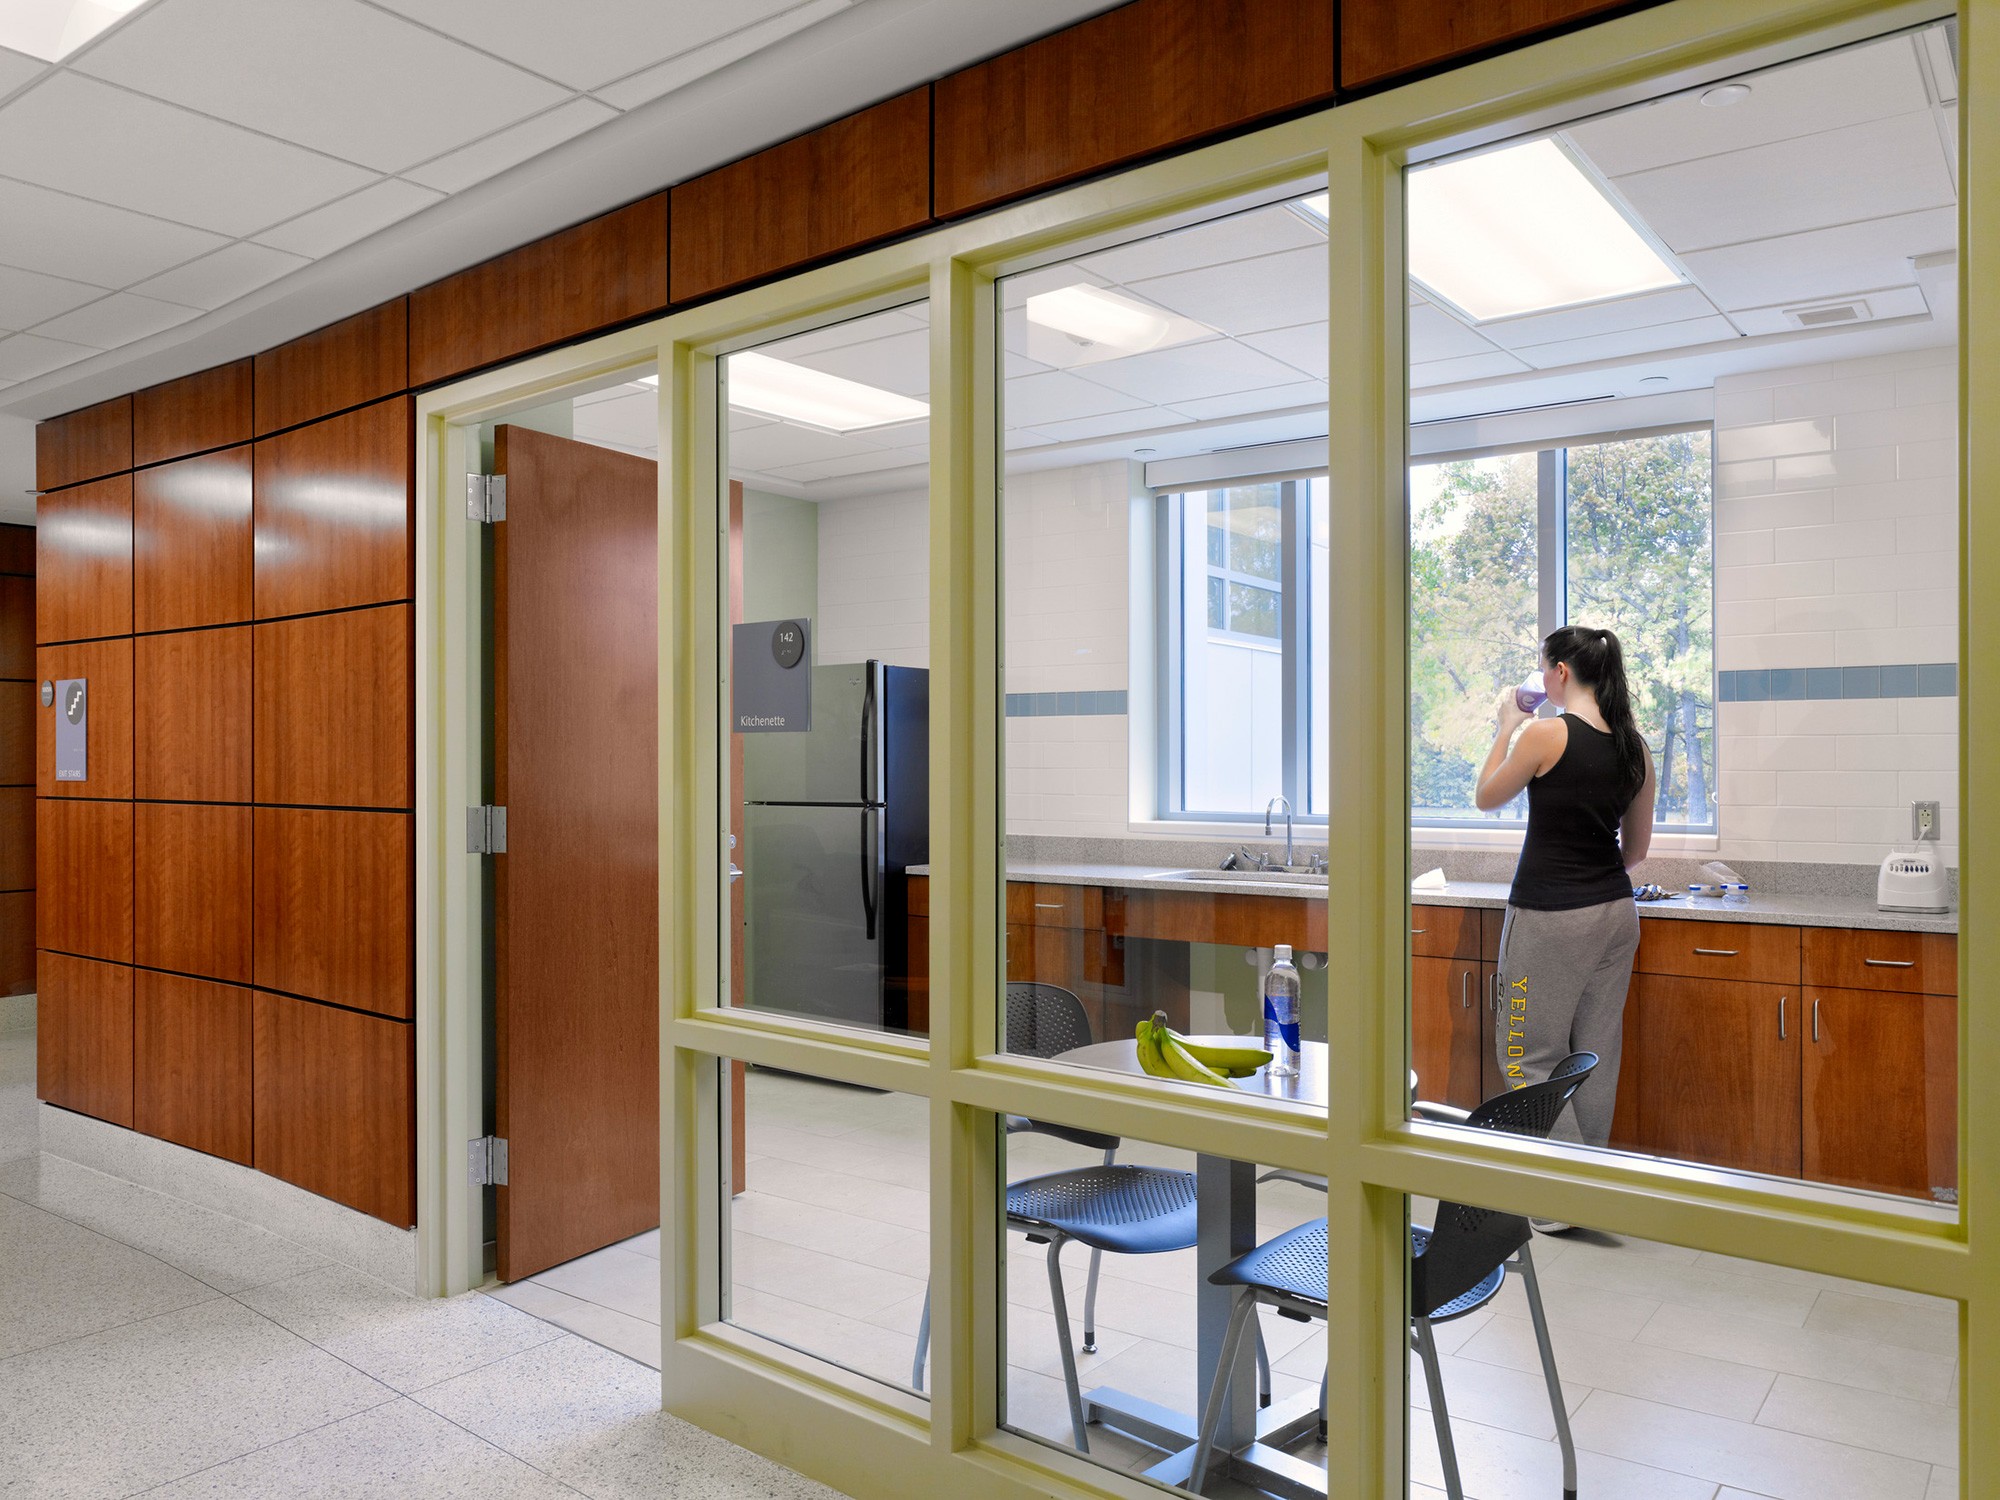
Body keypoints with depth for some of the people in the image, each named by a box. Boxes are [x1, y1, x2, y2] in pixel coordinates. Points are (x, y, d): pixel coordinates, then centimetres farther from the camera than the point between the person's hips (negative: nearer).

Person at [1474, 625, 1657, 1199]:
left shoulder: (1545, 733, -15)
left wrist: (1507, 727, 10)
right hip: (1615, 913, 7)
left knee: (1532, 1057, 3)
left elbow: (1486, 798, 0)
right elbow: (1636, 848, 14)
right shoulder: (1634, 747, 5)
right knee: (1596, 1056, 15)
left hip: (1549, 916, -7)